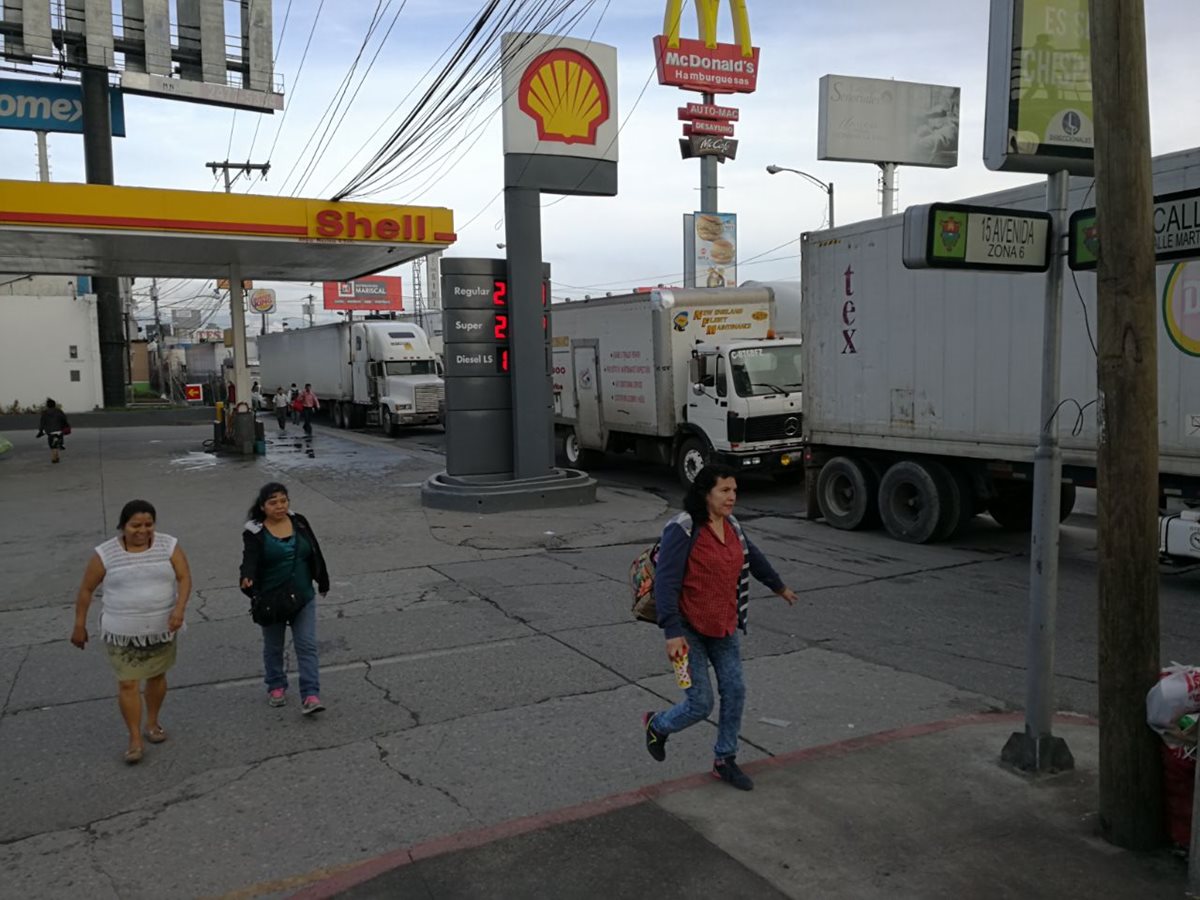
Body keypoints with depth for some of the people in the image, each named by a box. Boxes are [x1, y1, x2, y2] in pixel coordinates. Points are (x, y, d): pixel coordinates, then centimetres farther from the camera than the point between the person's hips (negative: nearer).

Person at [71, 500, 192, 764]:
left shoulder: (169, 545, -7)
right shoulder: (106, 553, -9)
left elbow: (184, 578, -9)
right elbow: (86, 589, 0)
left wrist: (179, 608, -25)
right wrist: (79, 626, 3)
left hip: (161, 628, 1)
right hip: (122, 632, -1)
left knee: (157, 676, 15)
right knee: (127, 684, 0)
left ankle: (152, 722, 36)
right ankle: (135, 738, 13)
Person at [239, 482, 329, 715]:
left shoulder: (299, 523, 0)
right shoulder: (255, 532, -10)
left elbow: (315, 553, 9)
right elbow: (250, 559, -23)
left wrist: (323, 581, 15)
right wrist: (248, 579, -45)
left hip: (303, 596, 2)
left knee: (307, 645, -4)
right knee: (273, 646, 15)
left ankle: (310, 695, -4)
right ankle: (276, 687, 35)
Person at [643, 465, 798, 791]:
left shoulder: (732, 527, 4)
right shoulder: (682, 530, -19)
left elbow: (753, 558, 24)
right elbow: (665, 583, -24)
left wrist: (779, 586, 38)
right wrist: (673, 633, -29)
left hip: (724, 629, 7)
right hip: (690, 630, -7)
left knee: (734, 692, 6)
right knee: (700, 704, -4)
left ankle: (725, 760, 25)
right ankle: (657, 725, 27)